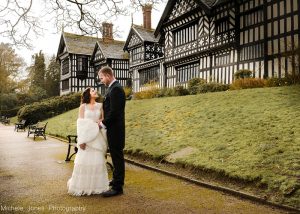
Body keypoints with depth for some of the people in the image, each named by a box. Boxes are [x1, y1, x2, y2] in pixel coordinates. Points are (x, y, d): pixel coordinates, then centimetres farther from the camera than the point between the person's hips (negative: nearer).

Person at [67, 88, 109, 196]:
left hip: (97, 137, 2)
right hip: (86, 136, -2)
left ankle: (97, 186, 13)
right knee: (84, 161, -1)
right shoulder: (83, 106, 3)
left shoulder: (100, 106, 10)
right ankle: (81, 186, 14)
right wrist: (81, 140, -11)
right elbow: (80, 123, -3)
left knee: (98, 161, 1)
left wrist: (99, 123, -12)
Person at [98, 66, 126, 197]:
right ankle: (117, 180, 34)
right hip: (114, 128, 10)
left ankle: (117, 187, 7)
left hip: (115, 129, -10)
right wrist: (104, 122, 8)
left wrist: (103, 123, -13)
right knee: (116, 156, 19)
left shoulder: (115, 89, -18)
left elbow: (114, 111, -23)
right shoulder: (114, 88, 14)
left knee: (117, 157, -2)